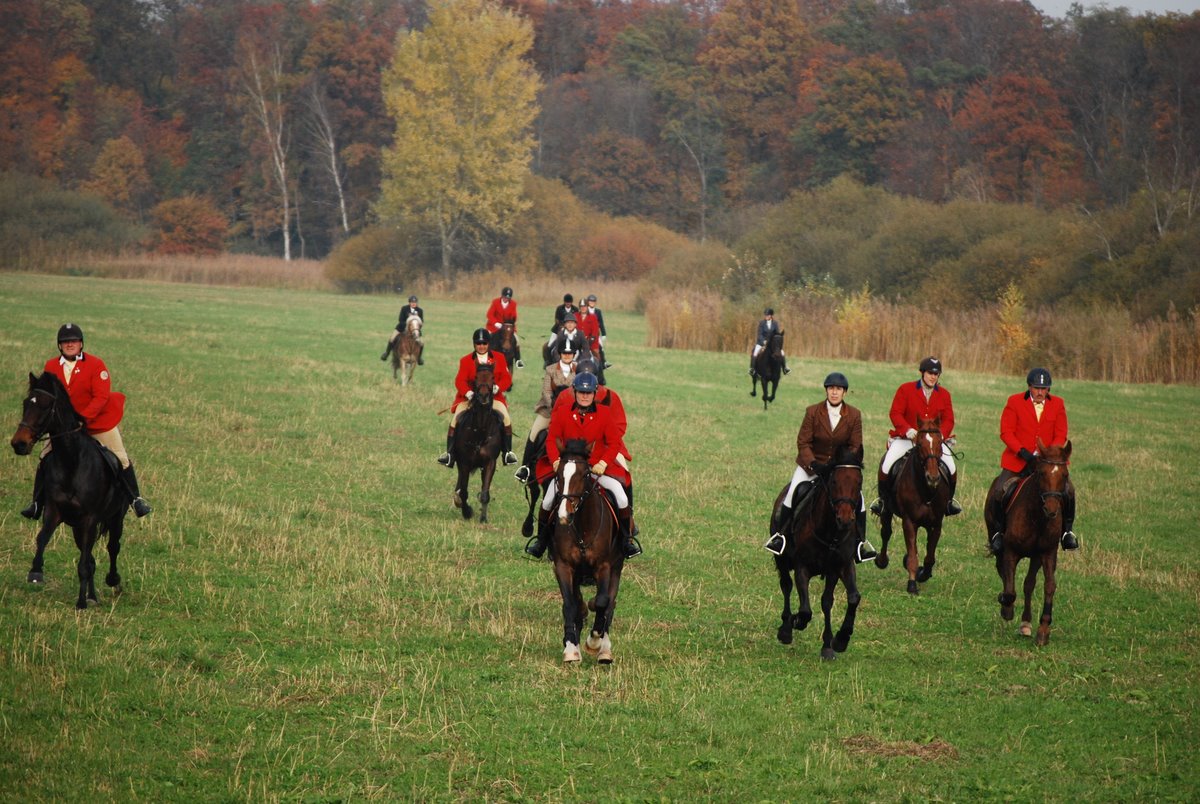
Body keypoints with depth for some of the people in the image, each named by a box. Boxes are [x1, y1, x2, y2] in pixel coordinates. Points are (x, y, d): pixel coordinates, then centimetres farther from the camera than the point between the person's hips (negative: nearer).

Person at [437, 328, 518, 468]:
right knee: (456, 419, -20)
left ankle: (507, 452, -4)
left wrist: (497, 387, -21)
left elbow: (506, 378, 1)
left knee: (506, 418, -20)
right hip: (469, 397, 0)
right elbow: (460, 380, -9)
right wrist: (467, 393, -29)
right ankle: (449, 453, -12)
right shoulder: (466, 360, 2)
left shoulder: (499, 358, 7)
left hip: (493, 397, 1)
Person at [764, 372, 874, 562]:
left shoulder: (854, 415, -6)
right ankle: (779, 535, 0)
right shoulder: (812, 412, -10)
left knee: (857, 497, -12)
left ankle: (861, 541, 4)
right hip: (811, 463, -1)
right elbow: (803, 442, -10)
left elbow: (855, 446, -4)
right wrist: (813, 464, -25)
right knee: (792, 495, -18)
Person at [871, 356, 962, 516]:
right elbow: (895, 413, -8)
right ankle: (883, 499, 1)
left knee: (951, 468, -18)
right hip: (906, 438, -2)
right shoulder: (905, 390, -2)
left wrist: (941, 434, -19)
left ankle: (949, 501, 10)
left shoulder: (944, 394, 7)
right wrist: (907, 430, -25)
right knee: (887, 465, -23)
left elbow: (948, 420, 2)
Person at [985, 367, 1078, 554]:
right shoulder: (1014, 402, -1)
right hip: (1017, 460, -1)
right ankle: (998, 532, 0)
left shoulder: (1057, 404, 5)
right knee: (999, 492, -19)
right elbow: (1006, 432, -6)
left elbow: (1061, 436, 2)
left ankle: (1067, 531, 0)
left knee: (1068, 490, -18)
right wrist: (1024, 453, -19)